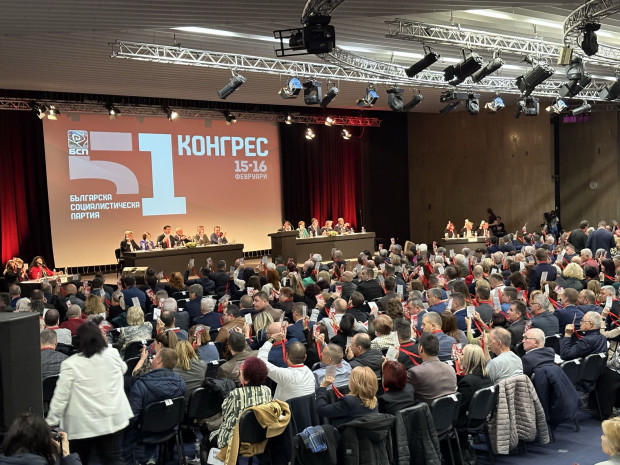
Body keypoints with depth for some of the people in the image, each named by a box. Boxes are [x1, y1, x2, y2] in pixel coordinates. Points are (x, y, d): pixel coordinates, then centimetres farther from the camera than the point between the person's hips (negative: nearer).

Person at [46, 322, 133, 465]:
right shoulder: (113, 355, -3)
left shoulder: (70, 364, -14)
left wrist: (50, 423, -2)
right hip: (113, 419, 3)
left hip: (83, 424, -3)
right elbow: (123, 369, 20)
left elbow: (60, 397, -12)